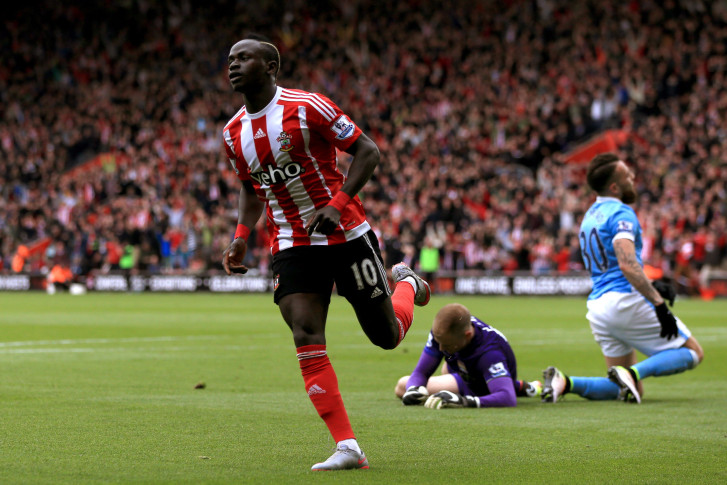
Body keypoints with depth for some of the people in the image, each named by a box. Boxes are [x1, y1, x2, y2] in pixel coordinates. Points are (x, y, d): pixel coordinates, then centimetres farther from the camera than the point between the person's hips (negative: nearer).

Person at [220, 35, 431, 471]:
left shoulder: (307, 107, -14)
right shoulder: (234, 133, 6)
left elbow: (367, 151, -11)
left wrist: (338, 203, -22)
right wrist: (241, 235, 6)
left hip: (346, 234, -4)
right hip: (292, 246, 4)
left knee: (388, 336, 5)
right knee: (307, 339, -15)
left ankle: (406, 284, 42)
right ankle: (347, 448, -15)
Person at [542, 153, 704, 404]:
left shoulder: (590, 215, 20)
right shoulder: (621, 213, -9)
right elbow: (627, 264, -23)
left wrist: (651, 286, 19)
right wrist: (659, 303, -24)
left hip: (597, 308, 9)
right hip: (625, 302, -9)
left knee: (631, 391, 13)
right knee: (693, 352, 3)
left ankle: (566, 382, -6)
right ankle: (633, 373, -19)